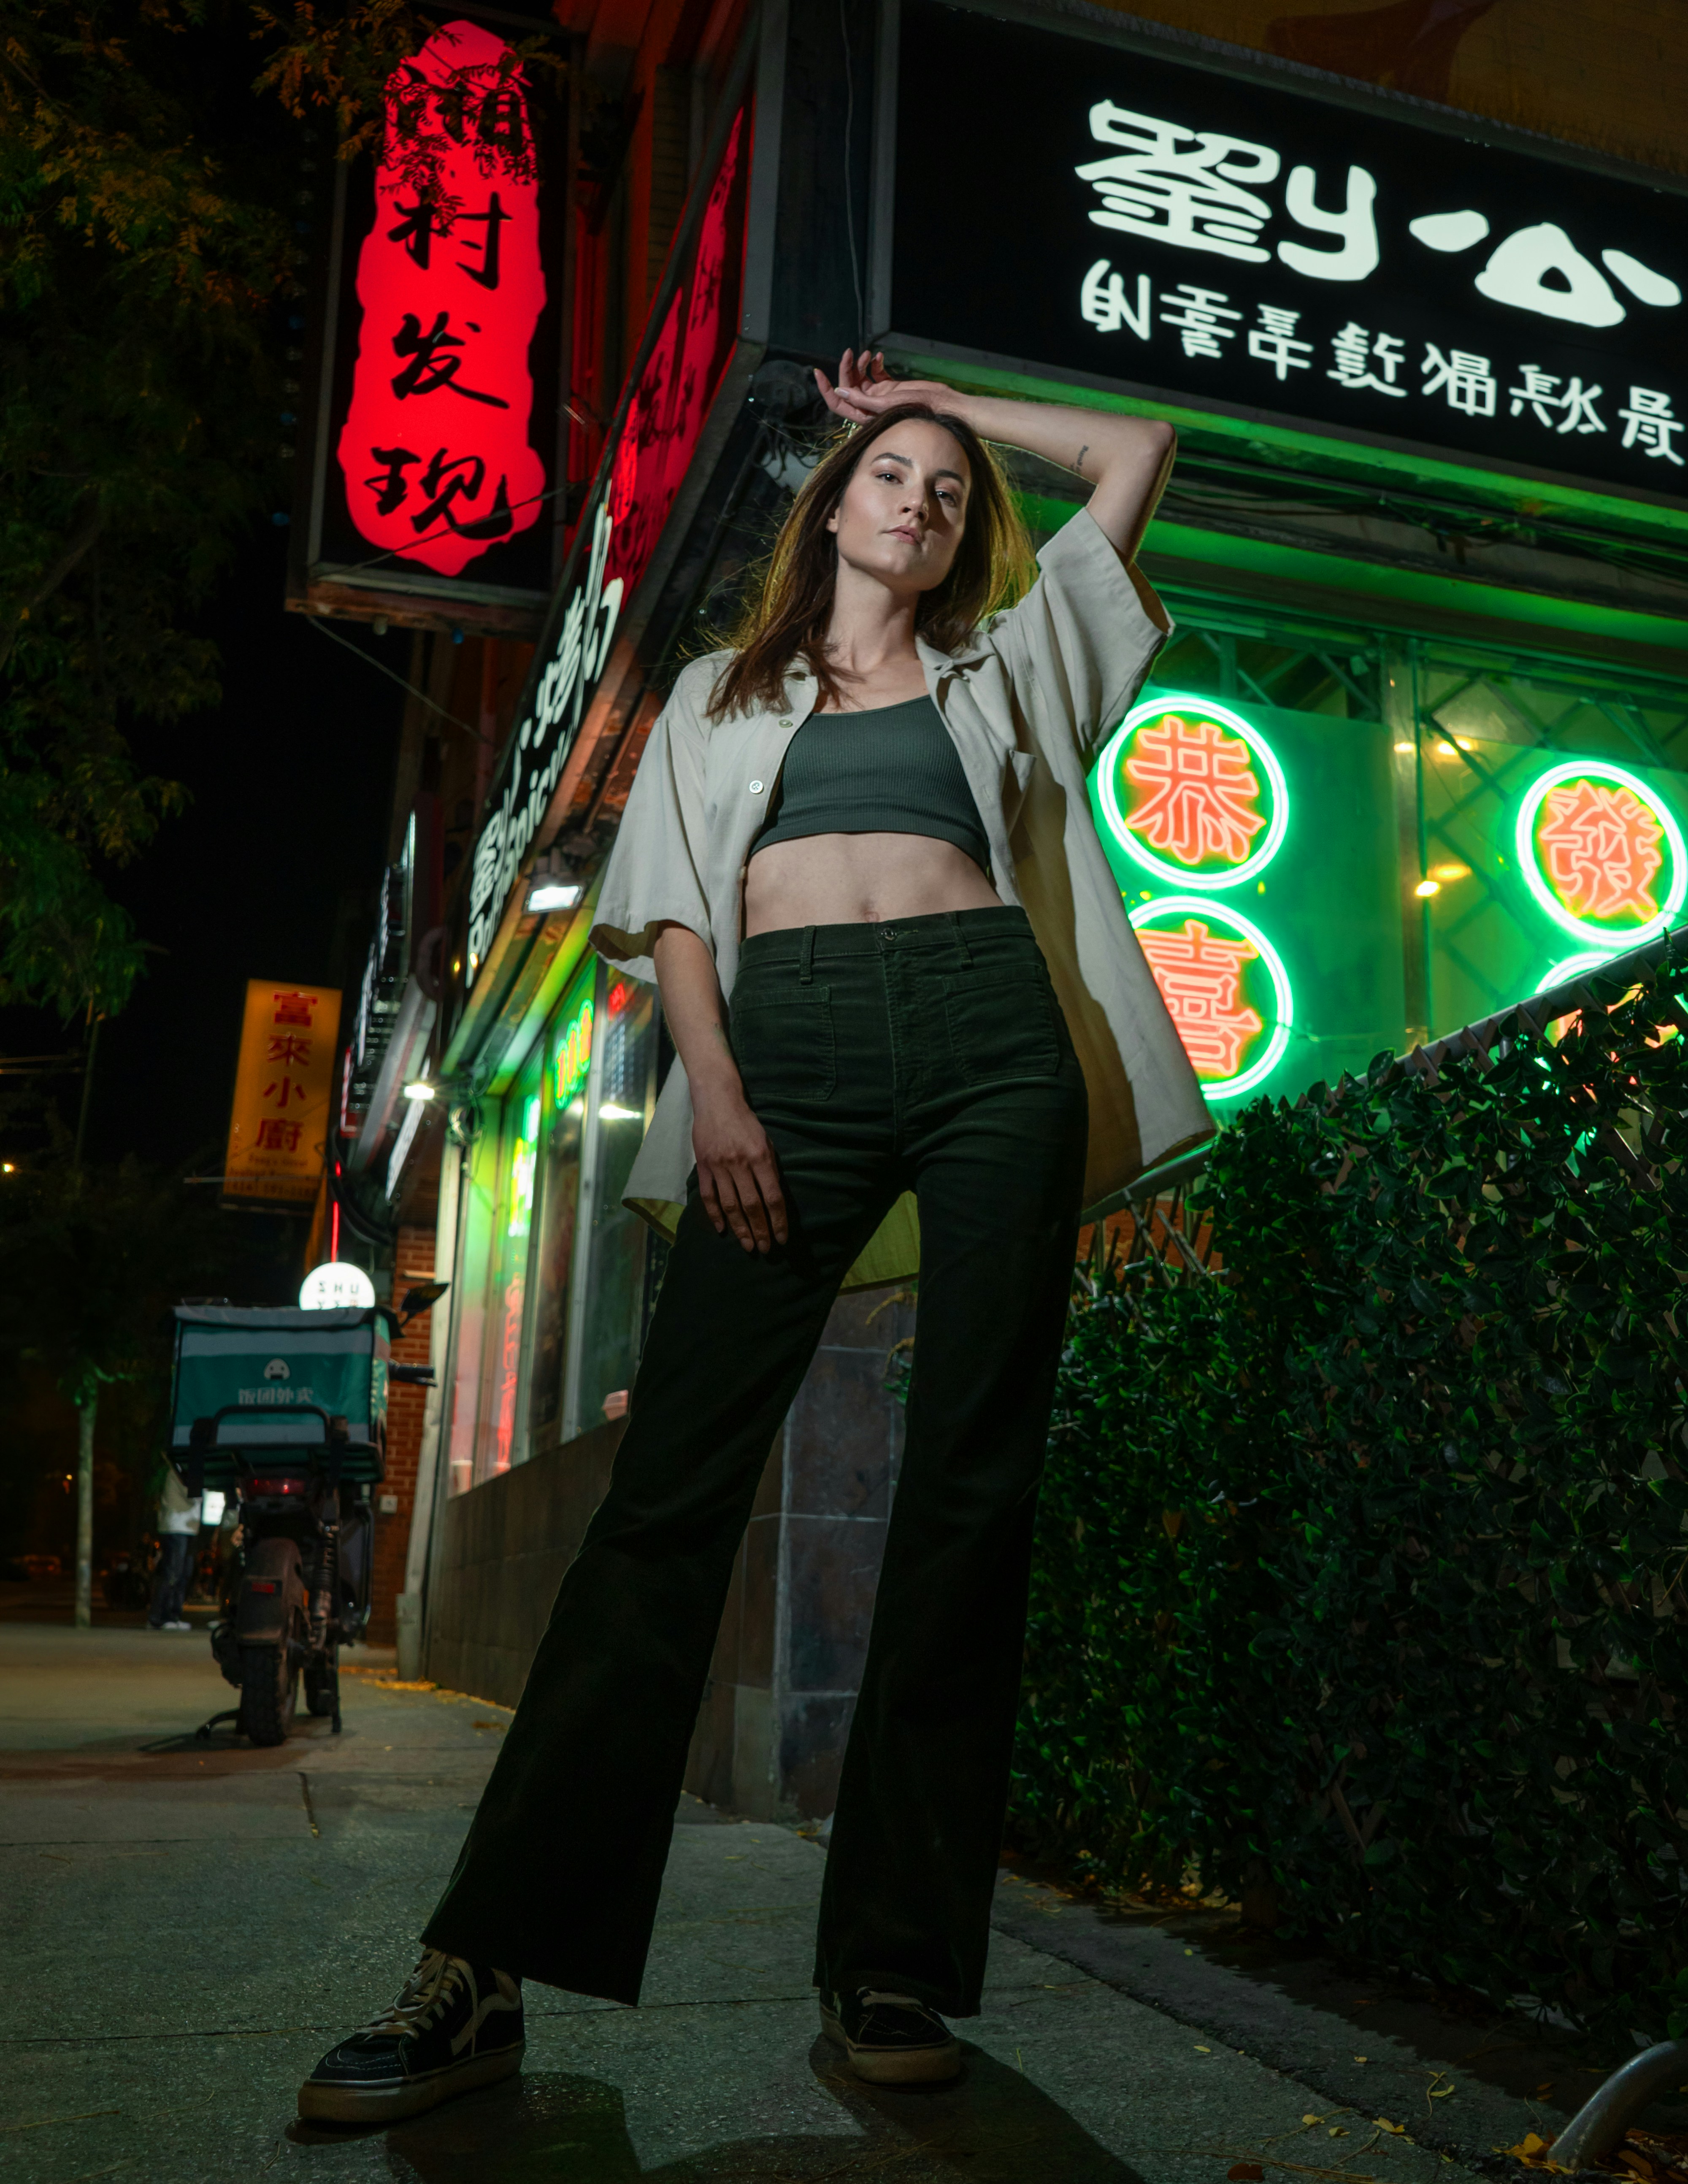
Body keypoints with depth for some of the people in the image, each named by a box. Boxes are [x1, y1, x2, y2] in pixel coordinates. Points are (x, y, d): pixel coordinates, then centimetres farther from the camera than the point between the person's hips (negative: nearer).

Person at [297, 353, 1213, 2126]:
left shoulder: (997, 665, 26)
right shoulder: (726, 692, 25)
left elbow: (1137, 451, 31)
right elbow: (674, 911, 12)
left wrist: (950, 401, 35)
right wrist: (716, 1090, -4)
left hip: (990, 1028, 2)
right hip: (791, 1044, -1)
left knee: (972, 1484, -6)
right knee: (675, 1480, -11)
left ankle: (894, 1962, 1)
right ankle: (487, 1966, -9)